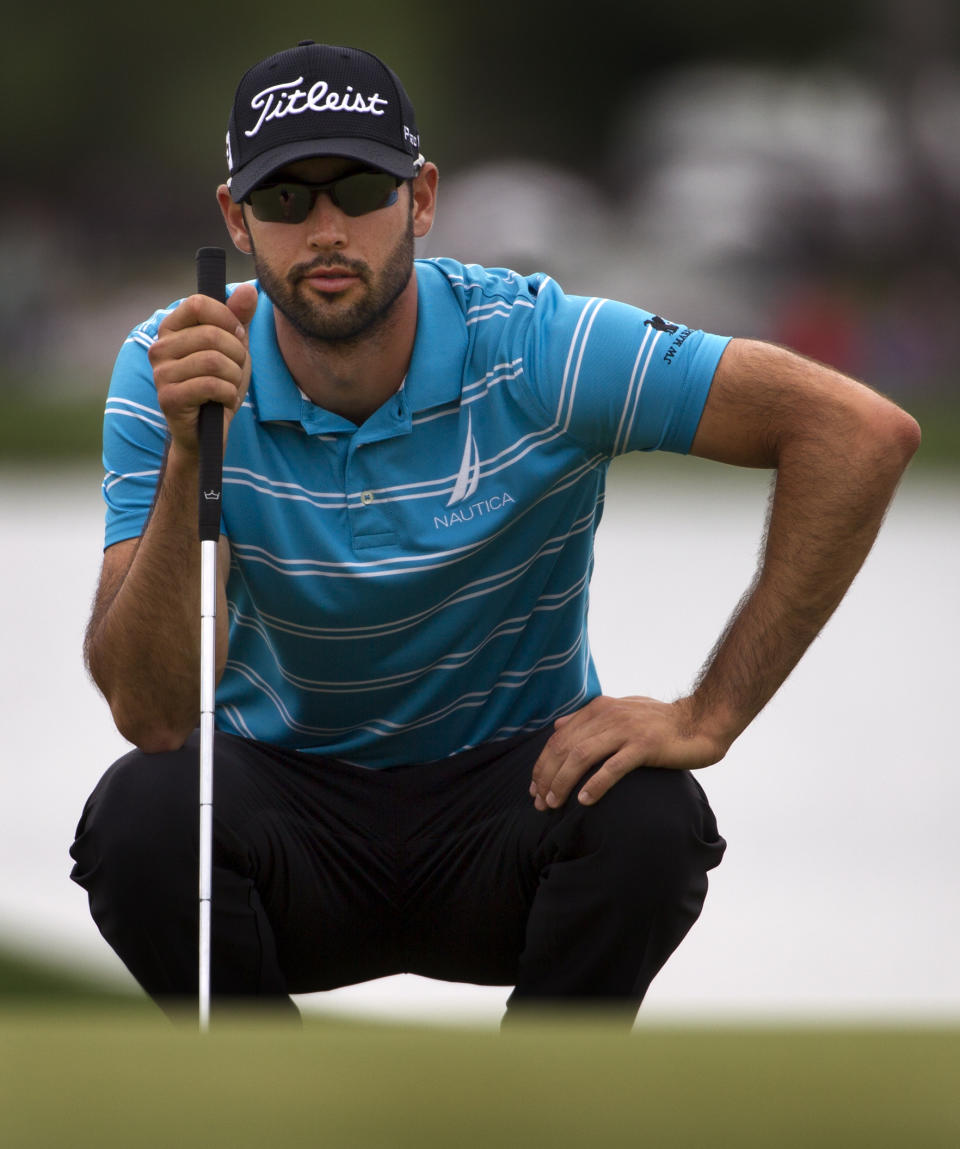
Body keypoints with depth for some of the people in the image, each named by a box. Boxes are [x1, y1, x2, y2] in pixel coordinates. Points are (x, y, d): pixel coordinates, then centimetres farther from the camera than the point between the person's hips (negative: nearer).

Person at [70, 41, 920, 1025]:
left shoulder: (533, 347, -18)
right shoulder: (171, 371, -14)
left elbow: (861, 431, -20)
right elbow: (151, 714, -22)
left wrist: (709, 717, -22)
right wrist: (188, 455, -36)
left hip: (511, 790, 0)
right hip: (292, 799, 1)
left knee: (647, 820, -33)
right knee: (142, 814, -32)